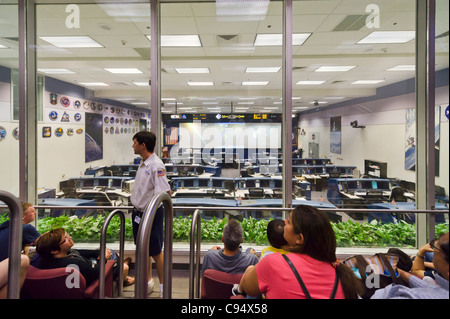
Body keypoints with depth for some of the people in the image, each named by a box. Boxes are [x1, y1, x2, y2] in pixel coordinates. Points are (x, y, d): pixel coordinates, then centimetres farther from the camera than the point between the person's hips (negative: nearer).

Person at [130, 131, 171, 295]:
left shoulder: (156, 165, -23)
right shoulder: (142, 163, 6)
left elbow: (166, 193, -28)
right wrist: (136, 202, 12)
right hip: (139, 213, 9)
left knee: (155, 252, 7)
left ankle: (163, 286, 27)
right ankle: (148, 281, 39)